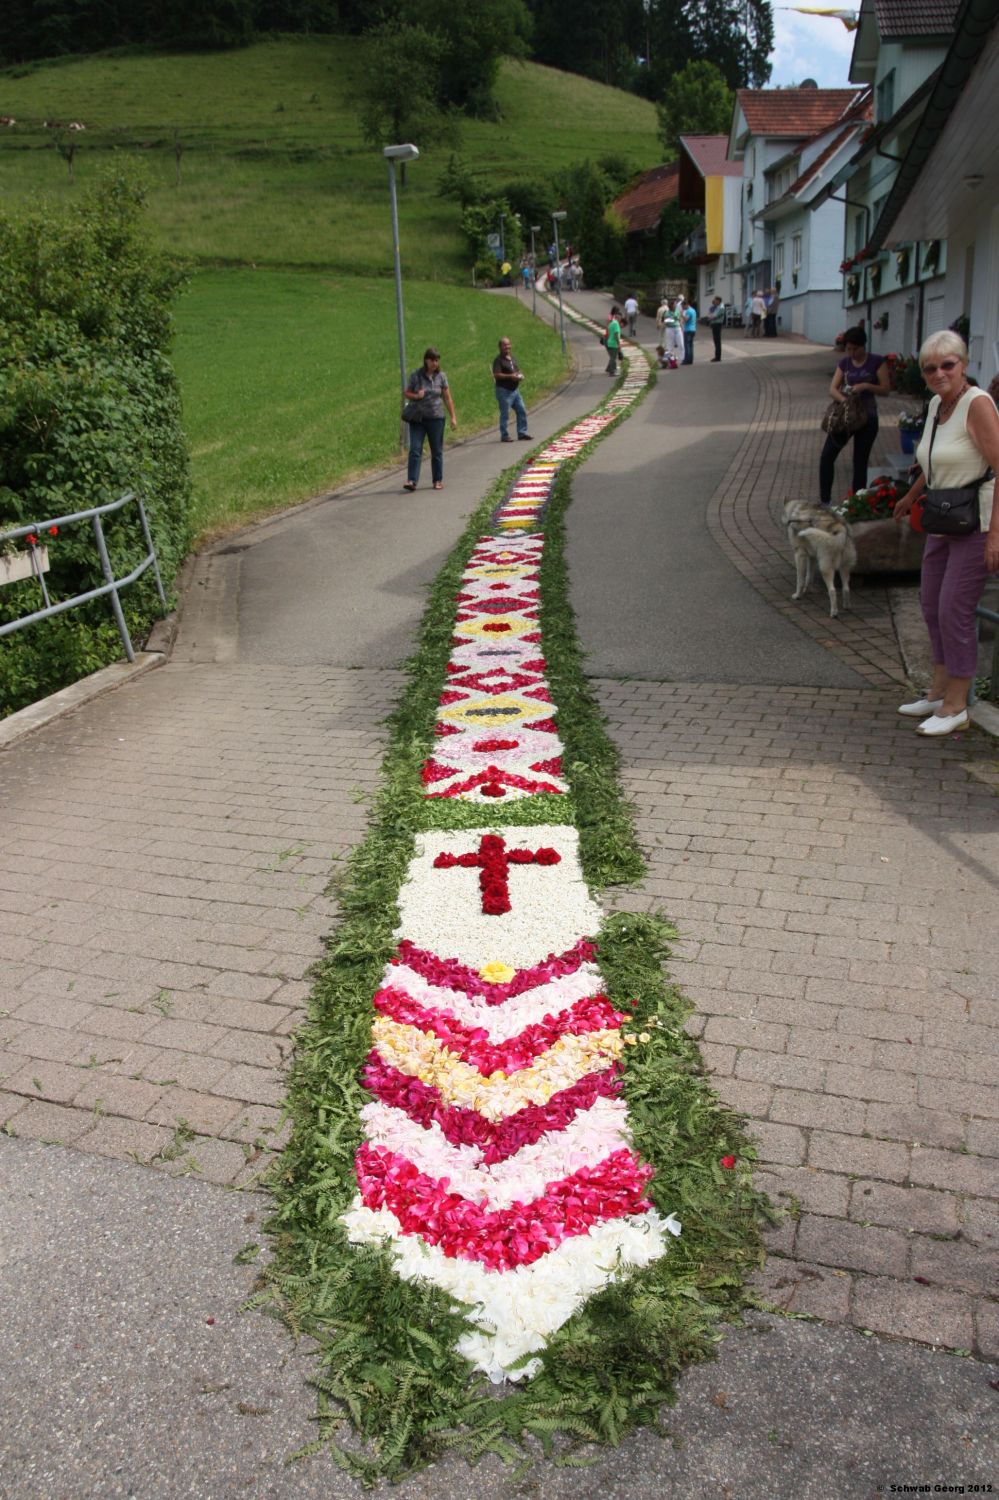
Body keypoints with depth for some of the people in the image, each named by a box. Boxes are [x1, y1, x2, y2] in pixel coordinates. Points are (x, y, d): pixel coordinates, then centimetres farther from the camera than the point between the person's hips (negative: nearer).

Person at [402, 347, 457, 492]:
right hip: (418, 418, -1)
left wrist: (453, 417, 2)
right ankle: (411, 480, -11)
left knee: (437, 451, 7)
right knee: (415, 449, -8)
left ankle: (438, 481, 17)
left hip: (436, 418, 1)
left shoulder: (441, 376, 2)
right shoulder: (415, 376, -1)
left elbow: (447, 398, 6)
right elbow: (406, 393, 7)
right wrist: (416, 396, -14)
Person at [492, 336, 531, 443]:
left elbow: (518, 370, 25)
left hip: (515, 390, 8)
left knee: (522, 411, 8)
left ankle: (522, 433, 16)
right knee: (505, 413, -3)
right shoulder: (498, 360, -10)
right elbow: (496, 375, -21)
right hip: (504, 391, -8)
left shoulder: (512, 358, 15)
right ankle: (504, 436, 5)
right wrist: (510, 376, -25)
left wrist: (520, 375, 2)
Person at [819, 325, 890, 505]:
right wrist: (844, 400, -24)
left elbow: (885, 390, -7)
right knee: (827, 456, -4)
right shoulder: (844, 362, 5)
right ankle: (825, 500, 5)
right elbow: (833, 389, -4)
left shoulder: (877, 361, -5)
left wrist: (866, 386, -23)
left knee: (860, 462, 3)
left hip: (867, 418, -3)